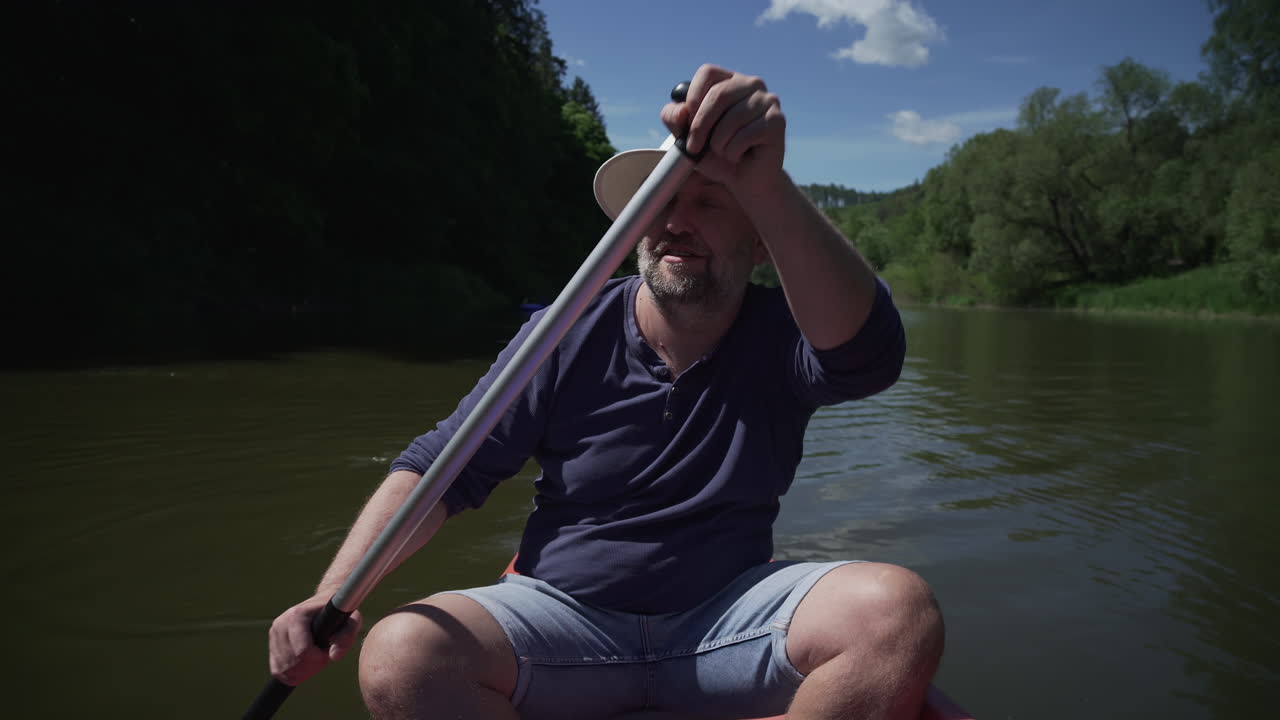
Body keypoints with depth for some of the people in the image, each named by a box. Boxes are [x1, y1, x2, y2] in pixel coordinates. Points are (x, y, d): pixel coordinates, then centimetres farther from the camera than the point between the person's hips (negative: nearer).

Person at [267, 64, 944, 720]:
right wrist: (334, 591, -15)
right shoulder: (568, 338, -2)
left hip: (727, 619, 1)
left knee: (900, 610, -27)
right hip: (563, 617, 0)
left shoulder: (778, 336, -3)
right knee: (402, 656, -27)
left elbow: (867, 355, -28)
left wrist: (765, 184, -43)